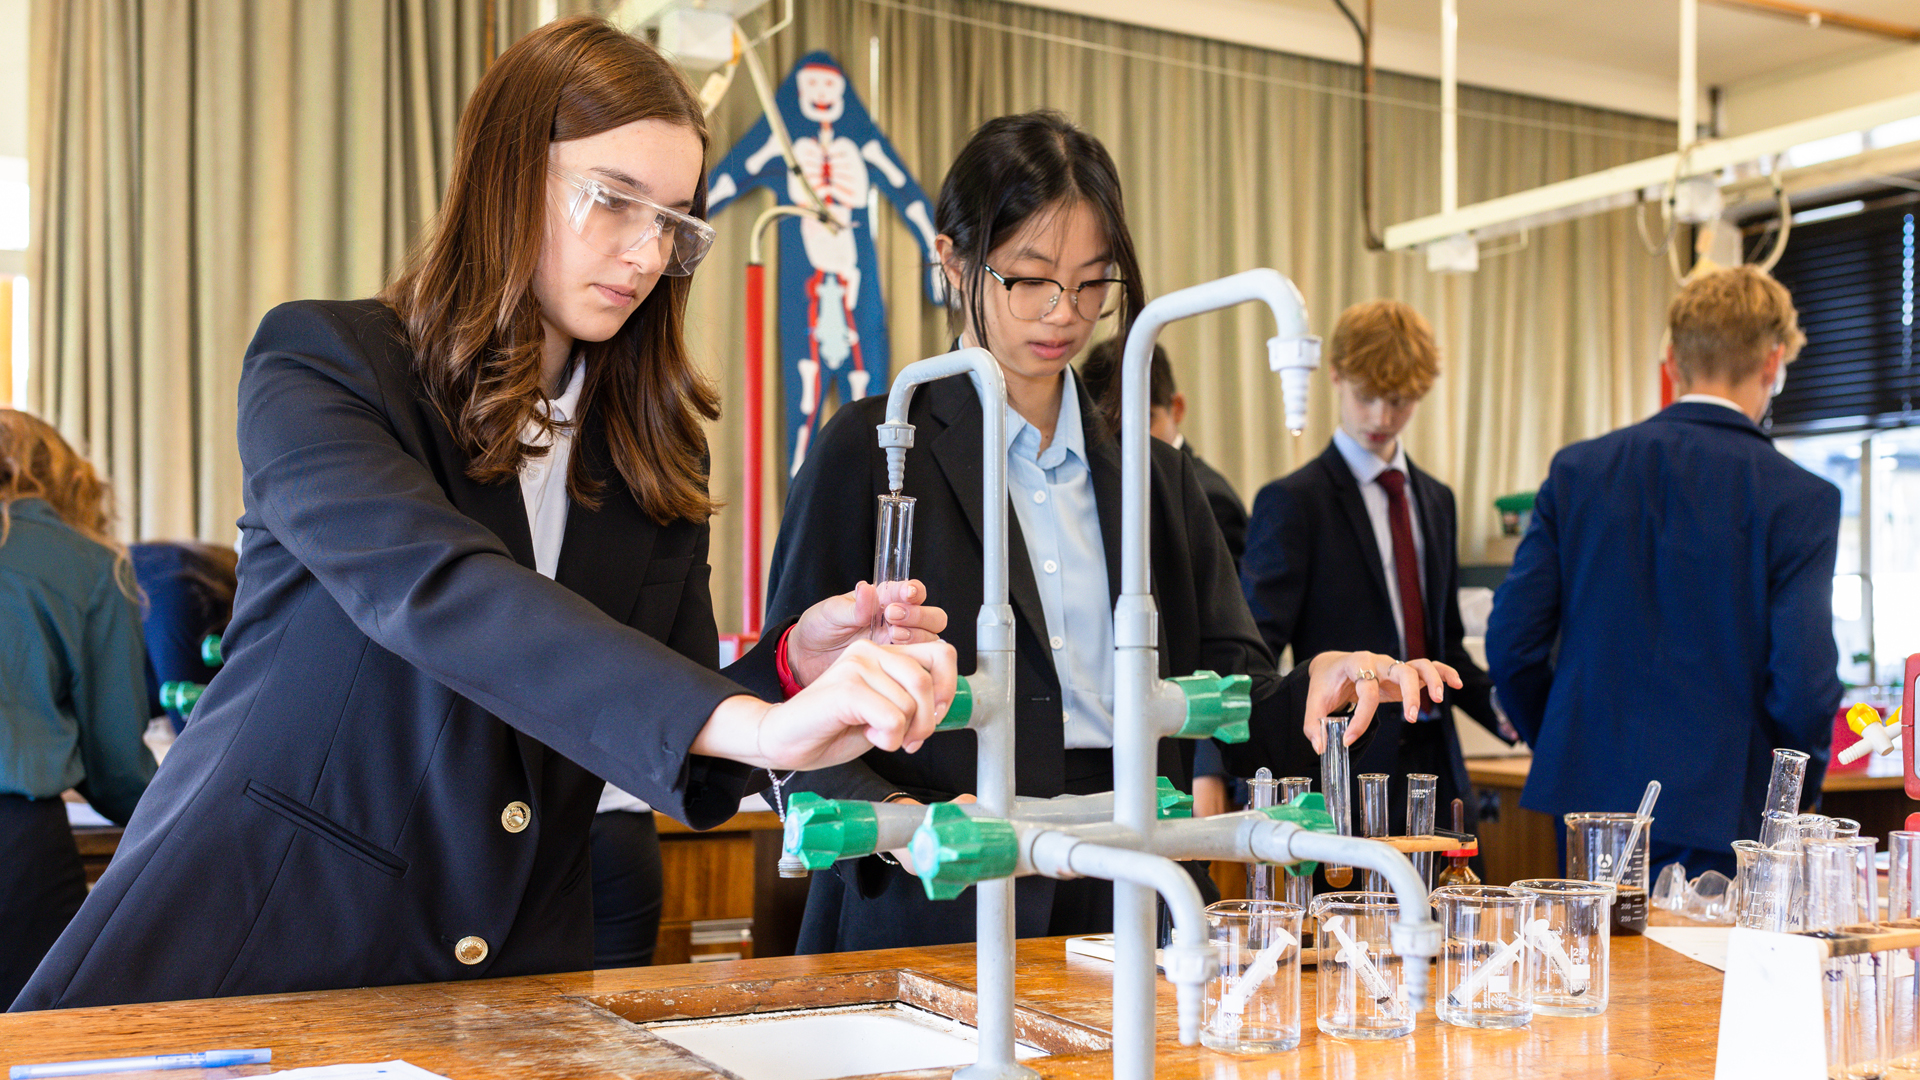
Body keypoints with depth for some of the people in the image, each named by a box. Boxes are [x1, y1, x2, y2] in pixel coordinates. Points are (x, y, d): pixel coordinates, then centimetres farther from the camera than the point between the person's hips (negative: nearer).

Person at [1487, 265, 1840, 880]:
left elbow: (1512, 642, 1)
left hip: (1589, 790, 4)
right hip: (1719, 806, -4)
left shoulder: (1577, 470, 2)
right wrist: (1798, 782, 6)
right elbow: (1804, 684, -13)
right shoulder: (1800, 500, -8)